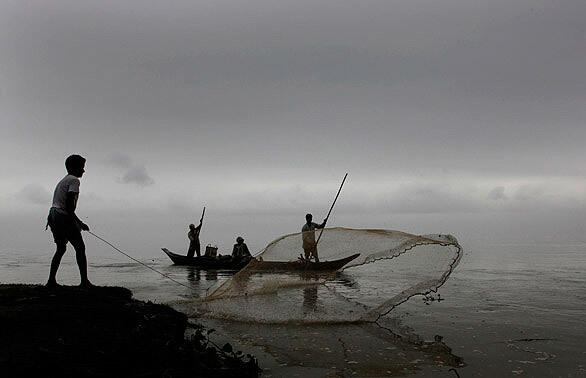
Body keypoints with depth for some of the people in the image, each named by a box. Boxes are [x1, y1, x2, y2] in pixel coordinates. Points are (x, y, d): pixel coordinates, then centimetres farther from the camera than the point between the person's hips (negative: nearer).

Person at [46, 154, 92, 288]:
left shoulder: (63, 180, 22)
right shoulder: (74, 180, -7)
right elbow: (69, 203, -18)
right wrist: (78, 222, -16)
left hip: (53, 215, 10)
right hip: (64, 217, -10)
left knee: (61, 248, 17)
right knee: (80, 248, -7)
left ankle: (51, 280, 15)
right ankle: (84, 281, -10)